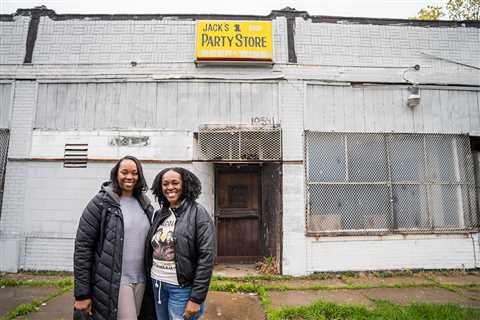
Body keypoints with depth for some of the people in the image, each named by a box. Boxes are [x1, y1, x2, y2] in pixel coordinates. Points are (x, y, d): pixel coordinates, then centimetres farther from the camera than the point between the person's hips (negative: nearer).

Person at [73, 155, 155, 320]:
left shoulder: (145, 205, 7)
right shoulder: (101, 203, -8)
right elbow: (83, 247, -9)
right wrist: (82, 294, -10)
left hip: (140, 282, 5)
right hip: (113, 283, -5)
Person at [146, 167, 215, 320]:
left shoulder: (197, 213, -12)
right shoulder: (160, 214, 6)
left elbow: (206, 257, -16)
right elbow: (151, 249, 12)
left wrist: (196, 298, -17)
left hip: (182, 288, -6)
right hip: (157, 284, 6)